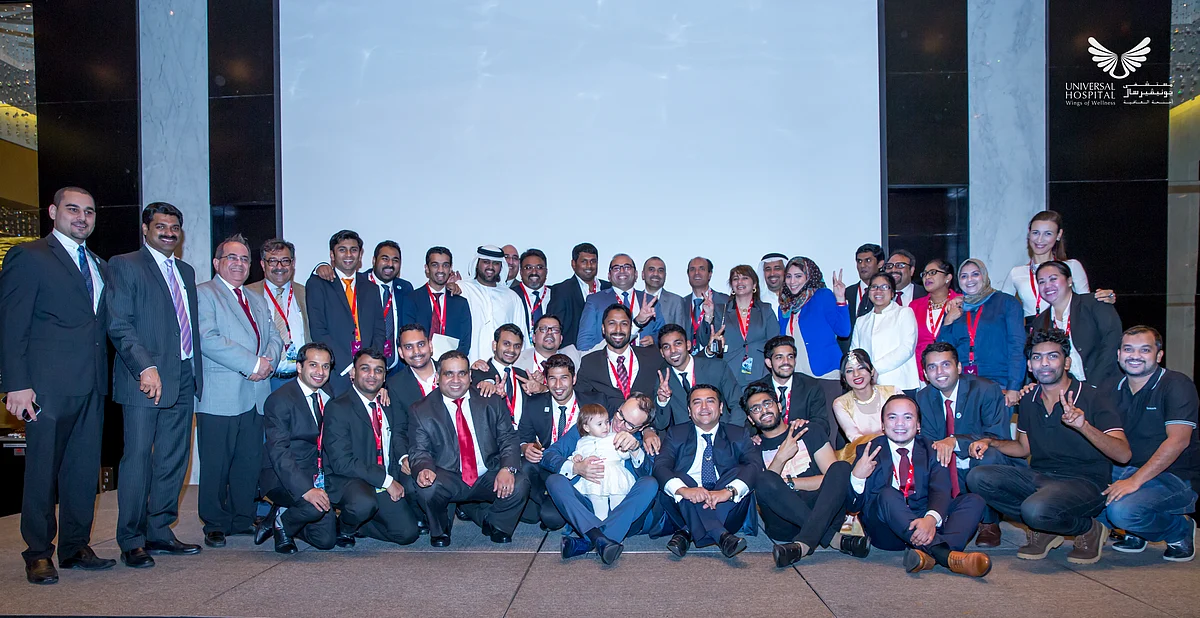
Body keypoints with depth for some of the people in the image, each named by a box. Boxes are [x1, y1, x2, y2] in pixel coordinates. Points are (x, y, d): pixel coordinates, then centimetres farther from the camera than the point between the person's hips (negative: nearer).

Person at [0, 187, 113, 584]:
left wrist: (105, 377, 8)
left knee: (85, 469, 10)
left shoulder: (100, 266, 19)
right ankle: (38, 555, 15)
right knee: (42, 470, 3)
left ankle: (76, 547, 21)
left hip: (92, 386, 6)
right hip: (49, 384, -6)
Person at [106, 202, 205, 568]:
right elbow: (119, 325, -11)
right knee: (138, 459, -2)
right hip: (146, 379, -6)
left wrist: (196, 372, 12)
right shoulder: (125, 266, -1)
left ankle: (159, 531, 20)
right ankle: (131, 541, 8)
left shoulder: (186, 272, 19)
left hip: (184, 379, 7)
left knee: (174, 459, 9)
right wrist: (146, 367, -20)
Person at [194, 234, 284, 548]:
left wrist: (268, 362, -6)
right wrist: (252, 364, -16)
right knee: (216, 464, 0)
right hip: (220, 396, -6)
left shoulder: (257, 300, 23)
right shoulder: (203, 293, -1)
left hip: (255, 395, 6)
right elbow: (208, 339, -14)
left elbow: (274, 337, 17)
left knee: (250, 461, 10)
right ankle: (215, 525, 13)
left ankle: (243, 519, 21)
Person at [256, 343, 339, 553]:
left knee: (326, 540, -4)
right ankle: (280, 522, 0)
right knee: (314, 506, -34)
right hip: (283, 478, -6)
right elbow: (279, 453, -22)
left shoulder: (327, 395, 10)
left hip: (316, 477, 7)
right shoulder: (280, 399, -13)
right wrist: (306, 489, -32)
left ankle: (281, 517, 23)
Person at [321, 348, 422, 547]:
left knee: (408, 533, -13)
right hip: (348, 481, -5)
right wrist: (386, 480, -19)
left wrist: (404, 457, -16)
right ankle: (344, 528, -2)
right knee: (363, 505, -38)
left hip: (388, 482, 6)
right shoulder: (337, 407, -10)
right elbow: (342, 462, -16)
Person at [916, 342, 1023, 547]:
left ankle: (989, 523, -12)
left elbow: (999, 438, -22)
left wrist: (955, 441, -35)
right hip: (949, 473, 4)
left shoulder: (987, 390, -13)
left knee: (990, 454, -36)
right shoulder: (923, 397, 1)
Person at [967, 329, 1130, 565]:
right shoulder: (1029, 400, 8)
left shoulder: (1095, 397, -9)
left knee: (1036, 509, -36)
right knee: (977, 478, -17)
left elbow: (1123, 454, -19)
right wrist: (990, 443, 2)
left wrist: (1083, 425, -36)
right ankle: (1044, 530, 0)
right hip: (1038, 477, 6)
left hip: (1084, 483, -6)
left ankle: (1089, 528, -1)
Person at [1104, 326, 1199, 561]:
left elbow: (1178, 441, -20)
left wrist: (1135, 481, -26)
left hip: (1175, 478, -6)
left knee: (1122, 510, -30)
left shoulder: (1176, 384, -10)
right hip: (1129, 470, 6)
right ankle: (1134, 532, 7)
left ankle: (1180, 529, 2)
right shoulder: (1116, 390, 8)